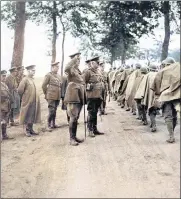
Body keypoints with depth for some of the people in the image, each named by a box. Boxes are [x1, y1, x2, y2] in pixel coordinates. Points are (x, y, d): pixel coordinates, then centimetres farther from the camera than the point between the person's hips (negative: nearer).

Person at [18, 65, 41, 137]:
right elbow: (20, 90, -17)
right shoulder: (25, 79, -13)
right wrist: (24, 97, -4)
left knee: (32, 117, 12)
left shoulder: (32, 79, 11)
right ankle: (27, 131, 10)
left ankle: (31, 129, 22)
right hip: (28, 102, -7)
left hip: (34, 102, 7)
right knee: (28, 117, 0)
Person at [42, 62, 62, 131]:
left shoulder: (58, 76, 15)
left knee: (54, 111, 13)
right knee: (51, 111, -8)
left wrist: (60, 94, 16)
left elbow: (61, 85, 22)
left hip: (58, 97, 7)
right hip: (51, 97, -6)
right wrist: (46, 94, -2)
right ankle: (49, 125, -1)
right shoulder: (48, 75, -6)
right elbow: (44, 85, -7)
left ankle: (53, 124, 23)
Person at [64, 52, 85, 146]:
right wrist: (74, 59, -23)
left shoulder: (78, 71, 19)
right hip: (73, 97, -8)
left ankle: (74, 136, 20)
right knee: (73, 118, -7)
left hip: (79, 97, 8)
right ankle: (71, 139, -1)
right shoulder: (71, 70, -8)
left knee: (76, 118, 13)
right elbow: (66, 68, -34)